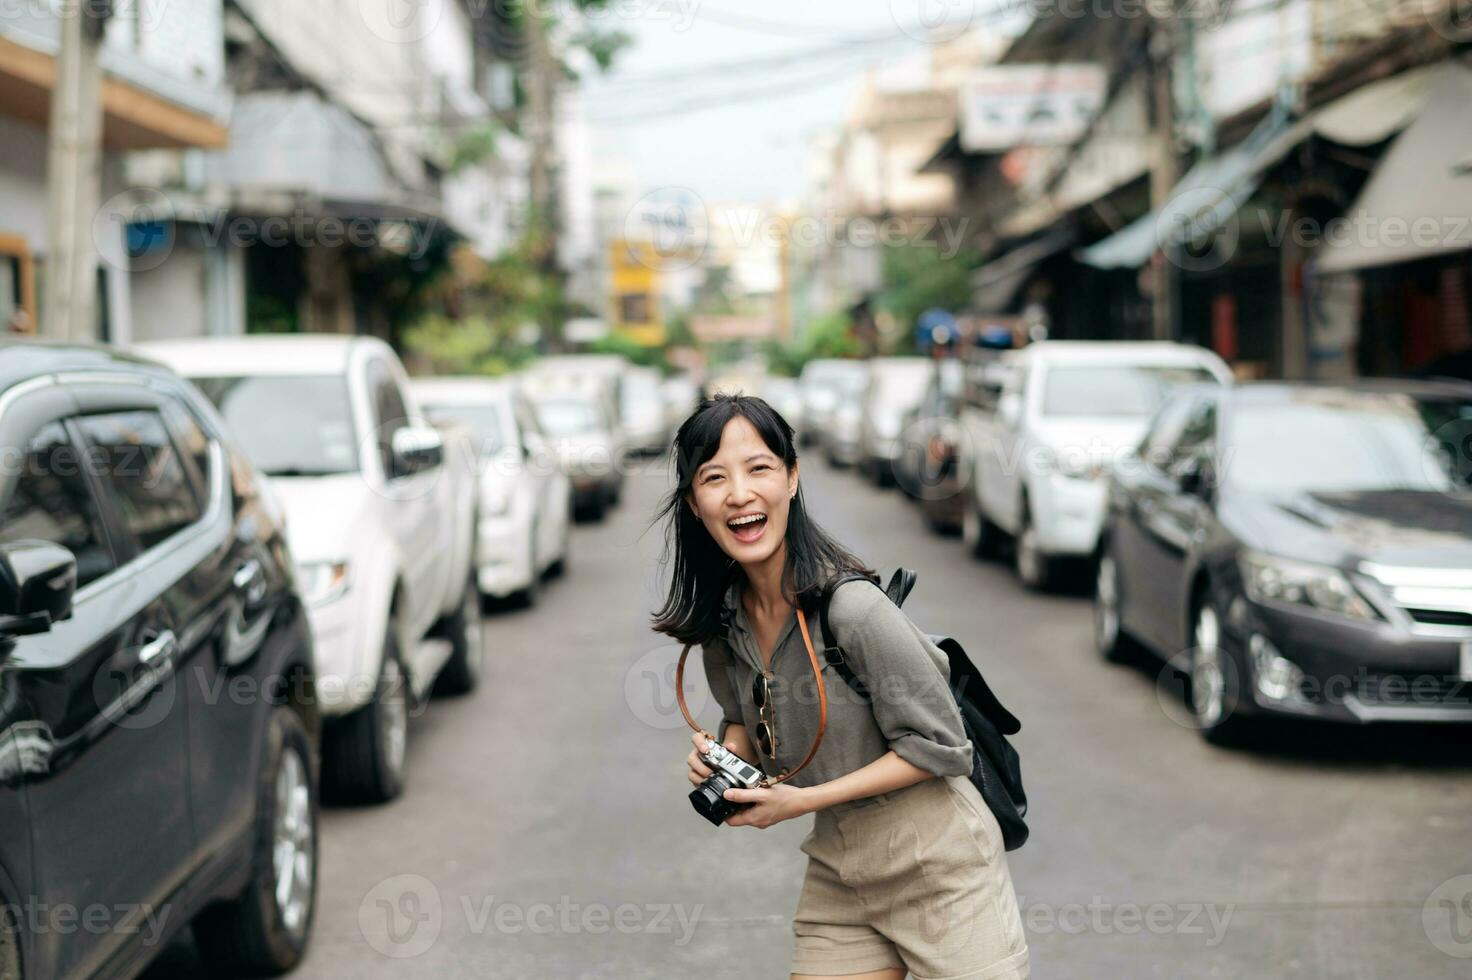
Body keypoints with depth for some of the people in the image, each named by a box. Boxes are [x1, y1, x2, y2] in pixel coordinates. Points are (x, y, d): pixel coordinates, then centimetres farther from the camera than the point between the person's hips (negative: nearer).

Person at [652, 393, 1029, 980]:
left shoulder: (853, 608, -24)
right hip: (837, 877, 6)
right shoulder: (721, 619, -3)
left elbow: (940, 749, -17)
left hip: (938, 871, -6)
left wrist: (804, 800, -20)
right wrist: (723, 757, -8)